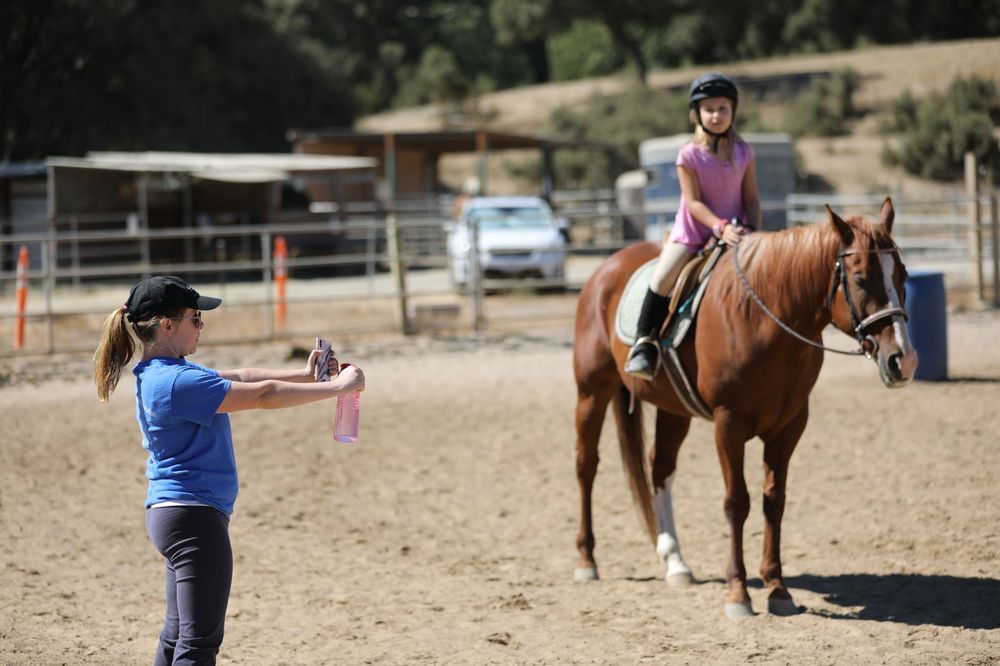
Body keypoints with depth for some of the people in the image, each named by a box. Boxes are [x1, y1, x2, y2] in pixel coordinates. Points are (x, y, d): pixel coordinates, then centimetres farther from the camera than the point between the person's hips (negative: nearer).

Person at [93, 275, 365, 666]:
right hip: (194, 517, -11)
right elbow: (262, 395, -19)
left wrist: (305, 375, 8)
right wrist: (339, 387, -13)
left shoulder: (167, 373, 11)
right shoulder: (176, 382, -20)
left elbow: (237, 378, 16)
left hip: (173, 514, 11)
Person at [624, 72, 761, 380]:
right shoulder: (689, 155, -6)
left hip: (734, 232, 3)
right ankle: (644, 343, -12)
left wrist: (754, 232, -12)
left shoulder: (743, 153, 3)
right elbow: (694, 202, -11)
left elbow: (752, 198, 3)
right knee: (662, 278, -23)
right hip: (692, 231, -3)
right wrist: (721, 227, -24)